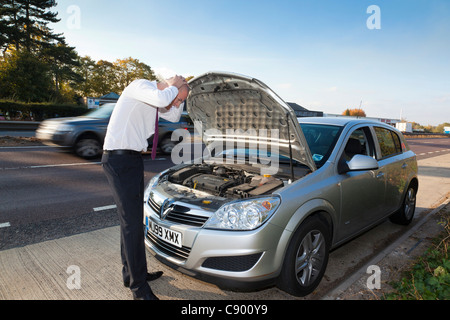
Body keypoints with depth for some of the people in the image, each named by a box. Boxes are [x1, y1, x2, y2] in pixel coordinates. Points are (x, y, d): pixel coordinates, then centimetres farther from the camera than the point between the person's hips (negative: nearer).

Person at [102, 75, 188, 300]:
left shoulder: (155, 101, 17)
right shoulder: (140, 86, -11)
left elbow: (174, 116, 27)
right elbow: (162, 99, -30)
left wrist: (179, 98, 14)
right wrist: (175, 87, -10)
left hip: (133, 159, 10)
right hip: (119, 159, -10)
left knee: (132, 220, 16)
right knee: (132, 222, -7)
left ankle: (132, 273, 31)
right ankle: (138, 286, 6)